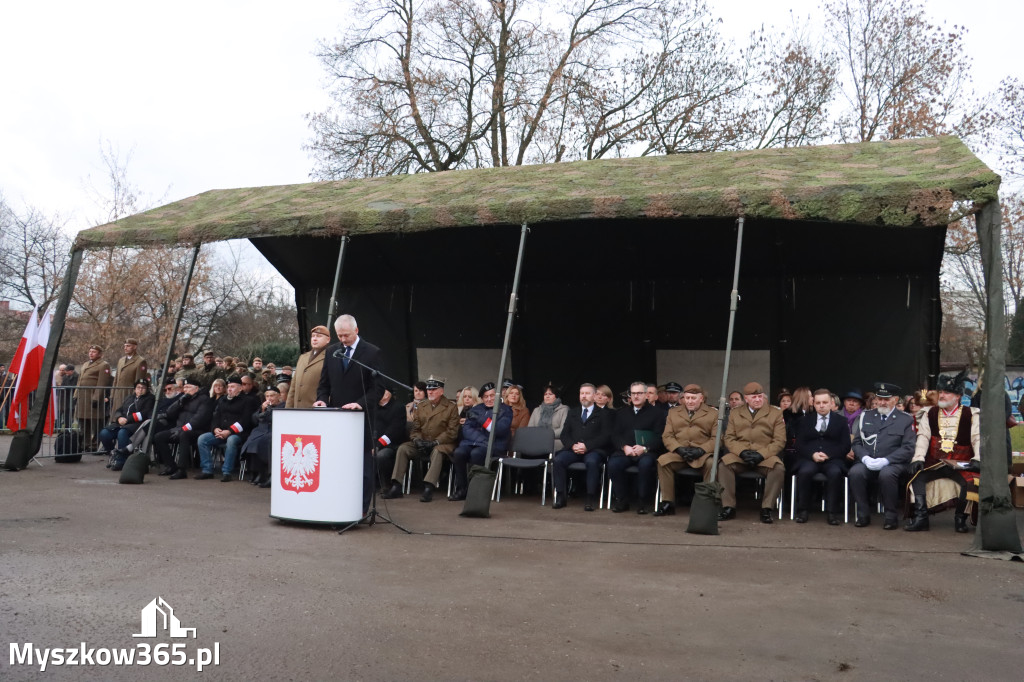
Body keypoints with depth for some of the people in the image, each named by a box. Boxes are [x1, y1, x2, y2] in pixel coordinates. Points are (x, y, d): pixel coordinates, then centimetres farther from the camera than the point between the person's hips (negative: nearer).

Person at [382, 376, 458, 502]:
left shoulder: (450, 407, 0)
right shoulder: (421, 406, 15)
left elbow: (452, 432, -7)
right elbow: (415, 428, 14)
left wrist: (435, 442, -16)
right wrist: (417, 440, -9)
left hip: (442, 444, -5)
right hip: (421, 443, 5)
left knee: (437, 452, -38)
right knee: (402, 448, -19)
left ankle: (428, 488, -42)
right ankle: (396, 487, -21)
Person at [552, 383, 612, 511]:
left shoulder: (603, 414, 12)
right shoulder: (572, 413, 24)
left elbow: (606, 436, 0)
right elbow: (564, 434, 15)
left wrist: (587, 446, -13)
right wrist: (573, 445, -7)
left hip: (593, 450, -3)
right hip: (573, 450, 3)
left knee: (591, 462, -37)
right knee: (558, 460, -27)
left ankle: (591, 499, -31)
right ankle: (561, 496, -21)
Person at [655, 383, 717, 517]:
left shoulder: (713, 413, 12)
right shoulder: (673, 412, 20)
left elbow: (716, 438, 2)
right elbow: (667, 436, 10)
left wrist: (700, 450, -15)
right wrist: (679, 449, -10)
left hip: (703, 453, -2)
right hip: (679, 453, 2)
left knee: (711, 463, -35)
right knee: (662, 461, -27)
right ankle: (668, 503, -20)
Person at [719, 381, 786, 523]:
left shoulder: (776, 413, 11)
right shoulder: (735, 414, 18)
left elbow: (779, 441, 3)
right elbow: (728, 438, 10)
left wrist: (761, 455, -13)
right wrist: (742, 452, -12)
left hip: (765, 456, -1)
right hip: (740, 454, 1)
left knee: (779, 468, -34)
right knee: (724, 464, -30)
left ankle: (766, 509, -22)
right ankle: (728, 507, -23)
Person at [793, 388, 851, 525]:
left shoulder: (840, 421, 14)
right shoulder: (805, 420, 16)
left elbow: (845, 446, 5)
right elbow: (799, 444, 8)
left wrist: (828, 455, -12)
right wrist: (812, 455, -12)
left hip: (833, 459, -1)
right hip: (809, 458, 1)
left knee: (835, 473, -35)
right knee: (805, 471, -33)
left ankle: (833, 512, -24)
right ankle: (802, 510, -21)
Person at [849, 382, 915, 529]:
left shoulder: (905, 420, 7)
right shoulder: (865, 416, 16)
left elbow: (908, 448, -2)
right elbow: (857, 442, 11)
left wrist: (885, 461, -16)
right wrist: (865, 458, -10)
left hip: (893, 463, -3)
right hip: (867, 462, 3)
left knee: (886, 474, -36)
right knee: (855, 472, -29)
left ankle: (891, 516, -17)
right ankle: (863, 515, -15)